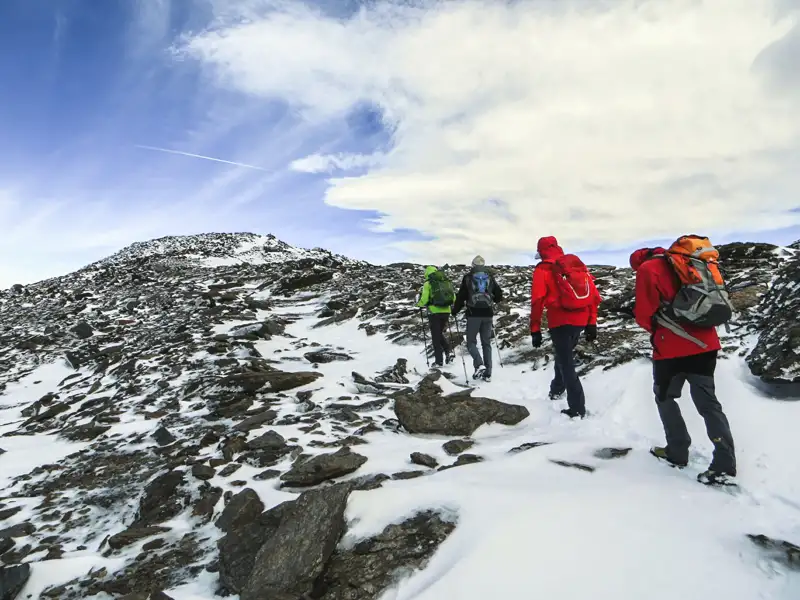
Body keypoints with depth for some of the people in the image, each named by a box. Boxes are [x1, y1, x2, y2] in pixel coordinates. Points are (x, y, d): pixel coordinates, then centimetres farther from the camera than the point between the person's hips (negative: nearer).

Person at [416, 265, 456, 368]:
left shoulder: (428, 283, -4)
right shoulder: (447, 281, 10)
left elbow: (424, 300, -10)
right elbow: (454, 298, 8)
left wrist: (419, 304, 12)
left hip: (434, 312, -4)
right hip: (446, 312, 5)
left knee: (435, 336, 6)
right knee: (440, 334, 23)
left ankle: (439, 361, 8)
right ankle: (449, 351, 4)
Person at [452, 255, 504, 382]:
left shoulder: (468, 277, -1)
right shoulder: (490, 277, 7)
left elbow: (461, 296, -2)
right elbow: (499, 296, 11)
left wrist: (455, 310, 12)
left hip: (473, 314, -3)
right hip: (488, 314, 3)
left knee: (471, 342, 8)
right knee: (486, 343, 11)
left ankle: (479, 364, -15)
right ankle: (487, 373, 8)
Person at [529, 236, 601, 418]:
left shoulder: (543, 269, -4)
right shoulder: (578, 264, 12)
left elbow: (537, 302, -11)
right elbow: (594, 295, 9)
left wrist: (535, 329, -6)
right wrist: (592, 323, 13)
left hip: (560, 321, -6)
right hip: (580, 321, 6)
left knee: (566, 364, 1)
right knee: (564, 355, 27)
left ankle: (577, 408, 1)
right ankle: (557, 389, 42)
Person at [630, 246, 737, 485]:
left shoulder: (647, 269, -5)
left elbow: (645, 313, -8)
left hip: (672, 347, -6)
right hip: (705, 343, 6)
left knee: (665, 397, 13)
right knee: (707, 401, 10)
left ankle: (677, 452, 19)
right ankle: (725, 463, 8)